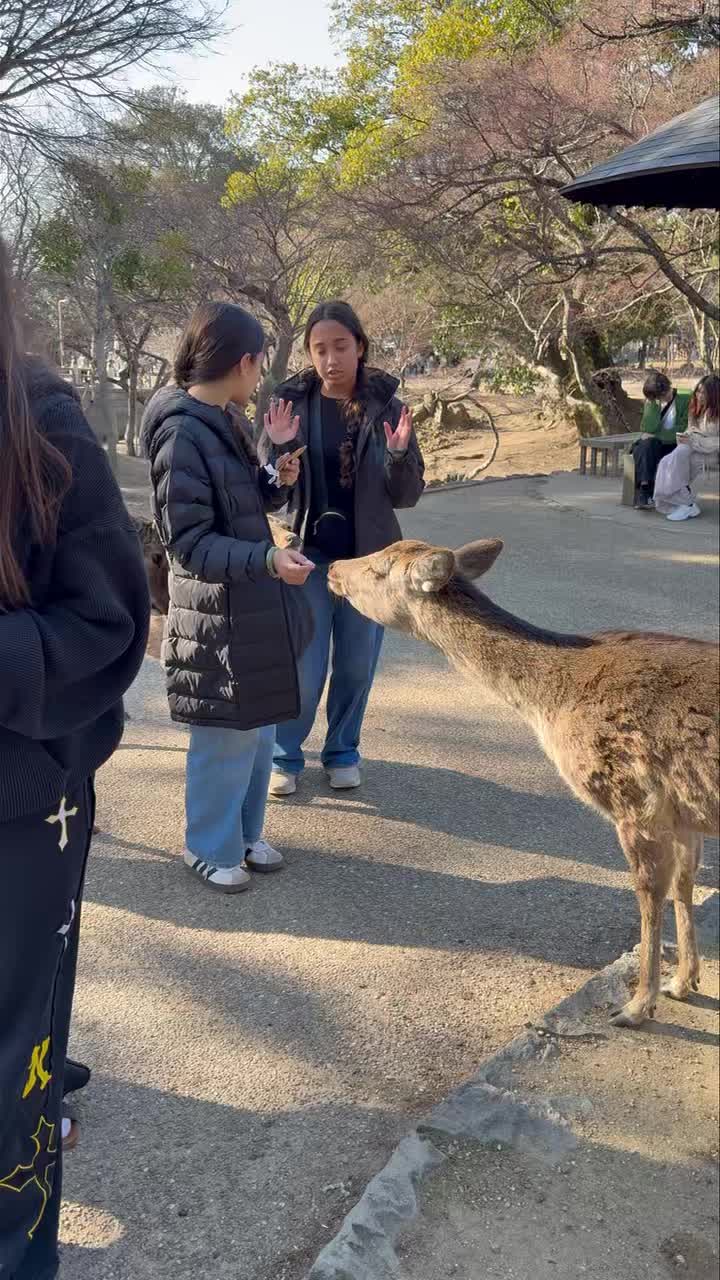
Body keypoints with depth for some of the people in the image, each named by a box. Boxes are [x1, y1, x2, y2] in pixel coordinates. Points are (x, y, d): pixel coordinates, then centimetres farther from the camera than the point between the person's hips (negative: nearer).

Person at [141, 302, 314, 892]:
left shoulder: (224, 419, 7)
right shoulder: (182, 432, -20)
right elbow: (188, 541, -21)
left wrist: (281, 477, -2)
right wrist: (266, 559, -31)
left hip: (254, 606, 9)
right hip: (218, 612, -9)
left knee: (260, 729, 18)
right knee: (227, 738, 4)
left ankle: (246, 834, 35)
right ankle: (211, 849, 23)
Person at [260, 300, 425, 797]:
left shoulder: (385, 407, -3)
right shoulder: (292, 403, -5)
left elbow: (407, 495, -1)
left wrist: (399, 455, -22)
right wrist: (279, 447, -23)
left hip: (370, 557, 1)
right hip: (309, 554, -1)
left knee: (357, 666, 12)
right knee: (303, 670, 2)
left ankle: (343, 752, 31)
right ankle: (286, 756, 22)